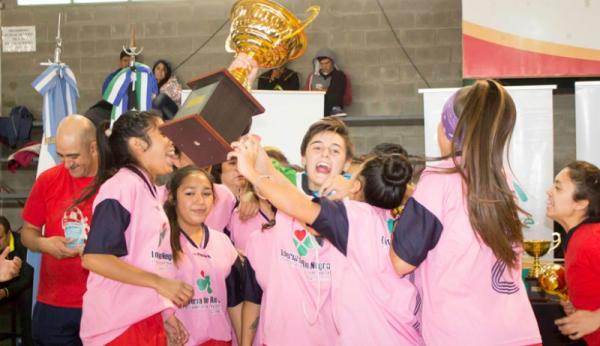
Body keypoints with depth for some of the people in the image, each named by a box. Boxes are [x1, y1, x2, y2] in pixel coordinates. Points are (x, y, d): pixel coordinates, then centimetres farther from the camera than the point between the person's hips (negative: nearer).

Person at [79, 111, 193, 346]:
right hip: (120, 324, -8)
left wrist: (164, 312, 10)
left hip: (145, 320, 8)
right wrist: (161, 283, -19)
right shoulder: (123, 183, -13)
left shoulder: (150, 192, 13)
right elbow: (94, 258, -21)